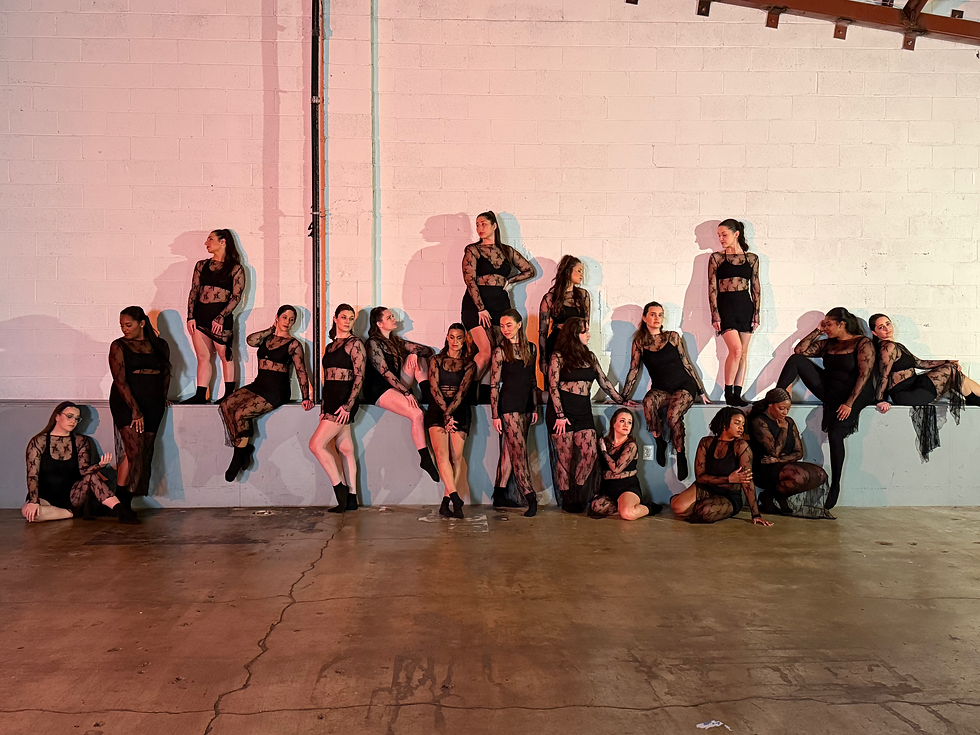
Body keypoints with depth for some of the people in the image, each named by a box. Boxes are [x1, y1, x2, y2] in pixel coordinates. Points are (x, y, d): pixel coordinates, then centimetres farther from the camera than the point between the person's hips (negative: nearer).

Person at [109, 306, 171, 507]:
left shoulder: (160, 345, 11)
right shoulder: (119, 346, -1)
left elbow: (166, 373, 22)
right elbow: (120, 381, -8)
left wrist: (163, 397, 13)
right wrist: (135, 410, -15)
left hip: (153, 404, 4)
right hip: (126, 403, -4)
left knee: (146, 452, 0)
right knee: (133, 449, -16)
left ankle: (127, 503, 7)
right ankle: (119, 501, -7)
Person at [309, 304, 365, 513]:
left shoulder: (355, 344, -5)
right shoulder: (330, 347, 18)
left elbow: (359, 376, -12)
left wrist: (348, 406, -18)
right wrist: (323, 409, 14)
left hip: (344, 401, -7)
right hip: (331, 402, 7)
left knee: (316, 444, -11)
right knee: (345, 449, 8)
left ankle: (340, 488, -2)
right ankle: (351, 498, 12)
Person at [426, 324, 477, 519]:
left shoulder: (469, 364, 9)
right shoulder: (436, 360, 11)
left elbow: (462, 391, -4)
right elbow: (434, 388, -2)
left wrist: (449, 412, -19)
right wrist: (446, 414, -14)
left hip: (460, 411, 0)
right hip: (438, 409, 0)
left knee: (456, 456, -9)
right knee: (441, 453, -19)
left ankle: (445, 502, -6)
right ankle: (455, 499, -25)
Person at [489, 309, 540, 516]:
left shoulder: (530, 348, 9)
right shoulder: (500, 351, -6)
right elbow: (494, 385, -7)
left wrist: (534, 407, 14)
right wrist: (495, 415, -11)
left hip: (525, 406, 6)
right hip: (508, 405, -6)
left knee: (510, 450, 10)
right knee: (519, 450, -8)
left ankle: (500, 495, 18)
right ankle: (530, 497, -8)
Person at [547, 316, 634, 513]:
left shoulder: (589, 356, 17)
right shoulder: (558, 357, -1)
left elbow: (604, 382, 20)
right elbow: (553, 386, -7)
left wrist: (622, 401, 15)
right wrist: (560, 415, -14)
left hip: (583, 412, 5)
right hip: (562, 411, -5)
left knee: (591, 453, -7)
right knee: (565, 457, -1)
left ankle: (578, 495, 8)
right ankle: (566, 500, 10)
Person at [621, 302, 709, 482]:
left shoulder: (673, 337, 3)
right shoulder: (639, 342, 5)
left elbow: (687, 364, 7)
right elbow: (633, 371, 7)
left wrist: (701, 392, 8)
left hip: (683, 386, -1)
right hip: (660, 390, 1)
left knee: (673, 414, -32)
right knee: (648, 402, -35)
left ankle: (681, 456, -13)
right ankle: (659, 443, -16)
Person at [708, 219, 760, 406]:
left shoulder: (751, 258, 8)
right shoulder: (716, 257, 3)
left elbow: (756, 288, 9)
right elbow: (712, 288, -1)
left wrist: (756, 314, 3)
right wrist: (715, 315, -8)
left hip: (745, 306, 3)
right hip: (725, 306, -3)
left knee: (743, 352, 4)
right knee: (736, 349, -16)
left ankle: (737, 394, 11)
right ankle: (728, 392, -3)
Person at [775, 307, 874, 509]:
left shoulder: (863, 343, -5)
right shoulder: (827, 344, 14)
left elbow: (865, 375, -14)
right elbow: (799, 350, 9)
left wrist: (849, 403, -20)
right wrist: (817, 331, 7)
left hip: (853, 394, -6)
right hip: (828, 391, 6)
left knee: (835, 433, -29)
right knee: (796, 360, -9)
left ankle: (835, 485, -15)